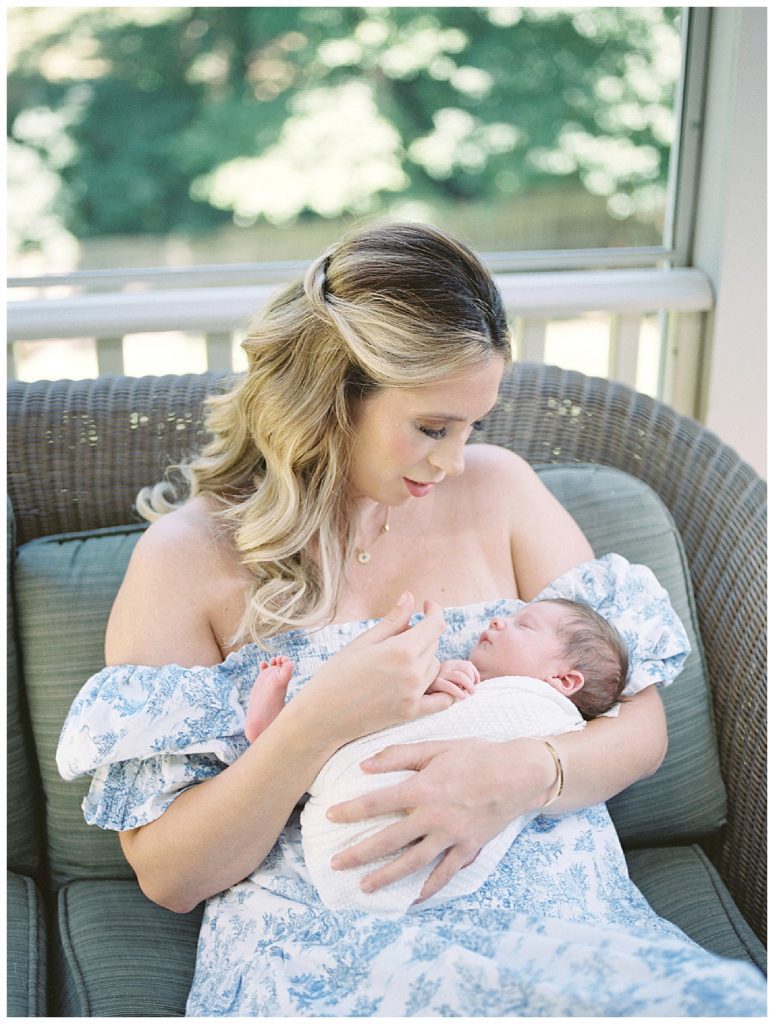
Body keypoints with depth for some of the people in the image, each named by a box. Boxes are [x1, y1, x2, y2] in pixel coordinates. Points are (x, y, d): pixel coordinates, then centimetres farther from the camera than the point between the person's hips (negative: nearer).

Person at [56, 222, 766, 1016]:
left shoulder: (497, 488, 9)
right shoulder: (183, 560, 0)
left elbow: (640, 723, 8)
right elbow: (168, 879, -1)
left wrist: (516, 776, -14)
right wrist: (318, 726, -17)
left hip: (549, 913, 5)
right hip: (322, 956, -4)